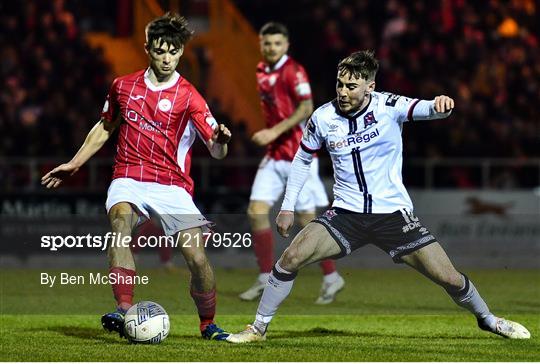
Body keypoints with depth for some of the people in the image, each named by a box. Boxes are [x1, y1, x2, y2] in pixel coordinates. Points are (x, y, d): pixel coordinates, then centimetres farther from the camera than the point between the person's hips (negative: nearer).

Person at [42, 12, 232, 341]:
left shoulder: (188, 97, -3)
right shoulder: (124, 86, 8)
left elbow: (216, 150, -11)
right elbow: (105, 127, 26)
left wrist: (220, 140, -34)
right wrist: (74, 164, 25)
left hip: (172, 186, -1)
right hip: (129, 180, 1)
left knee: (198, 258, -13)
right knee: (120, 219, -33)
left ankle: (208, 325, 15)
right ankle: (124, 312, -43)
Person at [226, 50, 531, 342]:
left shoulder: (388, 106, -12)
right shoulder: (323, 118, -5)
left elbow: (423, 109, -30)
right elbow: (303, 159, 11)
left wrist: (440, 105, -54)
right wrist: (288, 207, 8)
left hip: (394, 214, -1)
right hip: (346, 213, 2)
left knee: (449, 278, -3)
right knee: (291, 258, -17)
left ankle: (488, 320, 26)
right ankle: (258, 329, -1)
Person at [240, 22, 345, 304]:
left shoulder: (293, 71, -13)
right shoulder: (262, 71, 11)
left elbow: (306, 108, -23)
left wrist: (275, 132, -27)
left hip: (298, 156, -7)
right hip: (274, 156, 7)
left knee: (307, 218, -4)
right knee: (257, 211, -3)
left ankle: (331, 278, 10)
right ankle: (266, 279, 4)